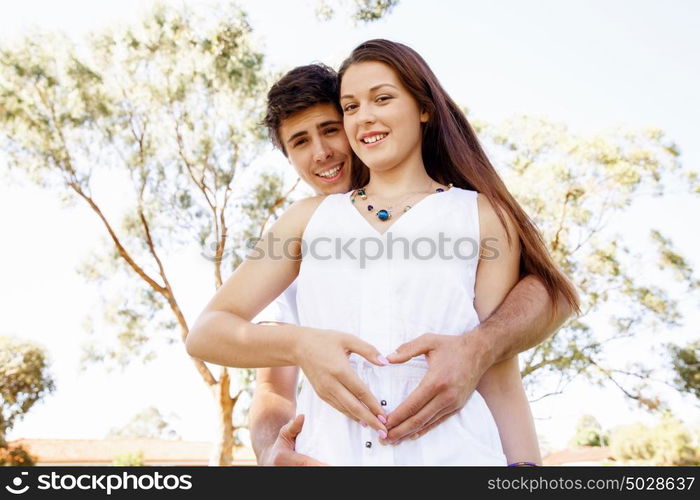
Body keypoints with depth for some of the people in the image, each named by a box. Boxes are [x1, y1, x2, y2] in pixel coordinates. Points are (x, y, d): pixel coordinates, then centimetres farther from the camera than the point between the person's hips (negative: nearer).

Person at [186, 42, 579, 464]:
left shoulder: (482, 216, 8)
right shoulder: (312, 216, 12)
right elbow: (204, 334, 6)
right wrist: (298, 345, -12)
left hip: (449, 450, -1)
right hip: (327, 451, 1)